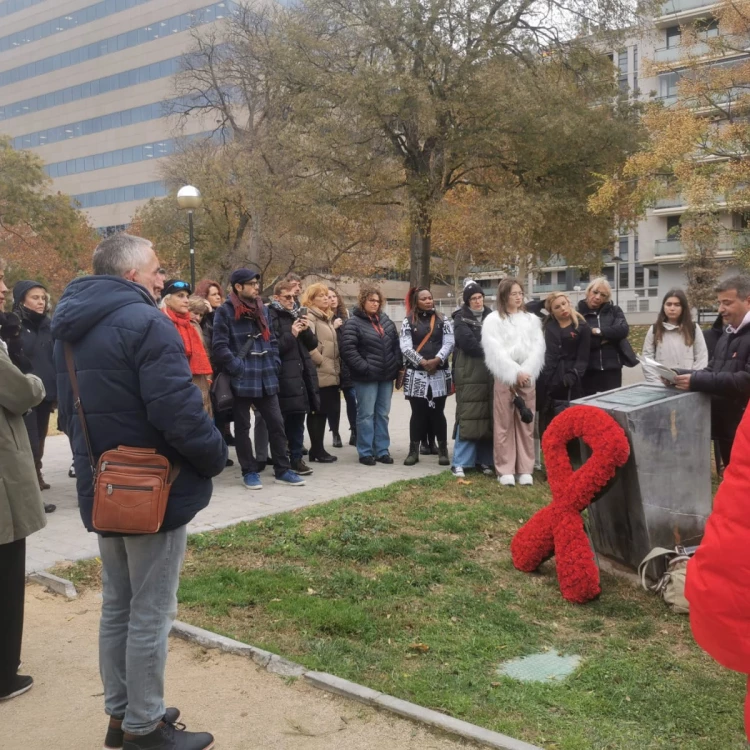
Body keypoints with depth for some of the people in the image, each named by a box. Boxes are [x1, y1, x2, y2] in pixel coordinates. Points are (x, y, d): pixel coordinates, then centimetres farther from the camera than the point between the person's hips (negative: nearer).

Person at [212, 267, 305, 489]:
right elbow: (220, 347, -14)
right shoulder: (225, 311, -7)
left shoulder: (261, 309, 14)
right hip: (242, 380, -6)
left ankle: (282, 470, 16)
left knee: (276, 424, 7)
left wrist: (274, 365, 7)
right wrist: (239, 368, -16)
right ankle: (249, 472, 15)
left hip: (266, 379, 6)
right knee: (242, 427, 5)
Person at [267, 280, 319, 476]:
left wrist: (307, 331, -2)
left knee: (297, 419, 12)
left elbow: (313, 344, 16)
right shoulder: (271, 317, -7)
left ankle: (296, 458, 20)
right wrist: (291, 335, -19)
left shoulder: (296, 316, 17)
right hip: (283, 377, -7)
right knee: (281, 421, -3)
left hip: (301, 374, 7)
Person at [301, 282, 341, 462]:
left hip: (330, 373, 9)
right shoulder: (309, 316, -9)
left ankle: (317, 449, 16)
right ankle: (317, 450, 3)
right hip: (318, 373, -9)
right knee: (317, 411, -3)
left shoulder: (327, 318, 20)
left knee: (324, 411, 10)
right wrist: (320, 361, -16)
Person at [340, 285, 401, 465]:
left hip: (387, 376, 6)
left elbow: (396, 344, 17)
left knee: (382, 414, 12)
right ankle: (365, 452, 8)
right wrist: (364, 368, -19)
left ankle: (382, 450, 20)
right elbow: (348, 349, -16)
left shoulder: (385, 320, 12)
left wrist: (397, 365, 6)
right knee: (366, 415, 1)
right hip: (367, 377, -6)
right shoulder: (353, 323, -8)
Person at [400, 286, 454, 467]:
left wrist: (437, 360, -16)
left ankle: (443, 450, 13)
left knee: (438, 413, 3)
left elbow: (449, 343, -1)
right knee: (418, 413, 2)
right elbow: (405, 347, -5)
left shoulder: (443, 320, 10)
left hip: (439, 373, 1)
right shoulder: (408, 322, 5)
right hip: (416, 374, -1)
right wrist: (423, 362, -15)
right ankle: (413, 451, 9)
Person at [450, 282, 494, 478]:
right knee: (468, 416, -9)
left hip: (490, 373, 5)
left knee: (488, 416, 4)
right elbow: (467, 342, -12)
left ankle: (484, 459, 13)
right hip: (470, 373, -5)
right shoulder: (461, 318, 3)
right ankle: (460, 462, -6)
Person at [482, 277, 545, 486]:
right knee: (504, 424, -1)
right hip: (504, 378, -3)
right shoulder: (493, 320, 1)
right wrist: (514, 373, -13)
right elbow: (495, 352, -8)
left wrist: (525, 372, -10)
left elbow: (538, 348, 3)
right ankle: (505, 470, 4)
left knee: (526, 424, 5)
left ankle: (525, 469, 10)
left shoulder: (531, 319, 12)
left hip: (528, 377, 3)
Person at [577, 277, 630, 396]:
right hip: (587, 370, -2)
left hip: (611, 368, 2)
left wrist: (598, 331, -12)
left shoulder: (614, 311, 8)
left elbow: (623, 330, -9)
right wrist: (607, 338, -9)